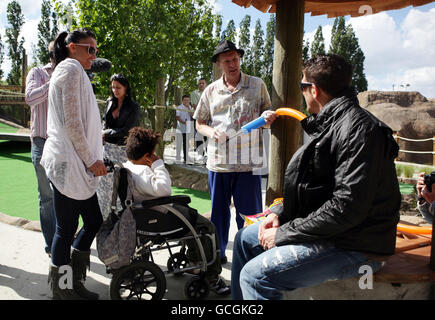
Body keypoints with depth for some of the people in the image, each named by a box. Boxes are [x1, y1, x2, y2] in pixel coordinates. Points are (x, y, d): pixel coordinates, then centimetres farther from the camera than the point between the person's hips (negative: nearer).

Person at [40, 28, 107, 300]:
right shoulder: (71, 69, -8)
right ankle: (62, 290, 15)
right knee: (67, 229, 0)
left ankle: (72, 281, 25)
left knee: (94, 221, 12)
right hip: (69, 164, -10)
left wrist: (92, 157, 20)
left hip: (77, 164, 10)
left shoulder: (72, 71, 24)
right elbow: (71, 122, -17)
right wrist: (91, 160, -14)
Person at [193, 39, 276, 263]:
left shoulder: (257, 85, 5)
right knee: (218, 210, 13)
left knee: (249, 213, 4)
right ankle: (218, 252, 31)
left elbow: (267, 114, 12)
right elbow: (199, 123, 14)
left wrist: (269, 117, -12)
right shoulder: (211, 91, 9)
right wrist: (211, 132, -8)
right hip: (218, 161, 2)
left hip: (248, 162, -2)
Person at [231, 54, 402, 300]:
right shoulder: (331, 124, 13)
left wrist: (284, 234, -20)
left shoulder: (359, 128, -21)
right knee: (246, 239, 15)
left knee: (256, 275, -24)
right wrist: (280, 214, 2)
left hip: (353, 247, -10)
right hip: (327, 229, 10)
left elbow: (347, 206, -28)